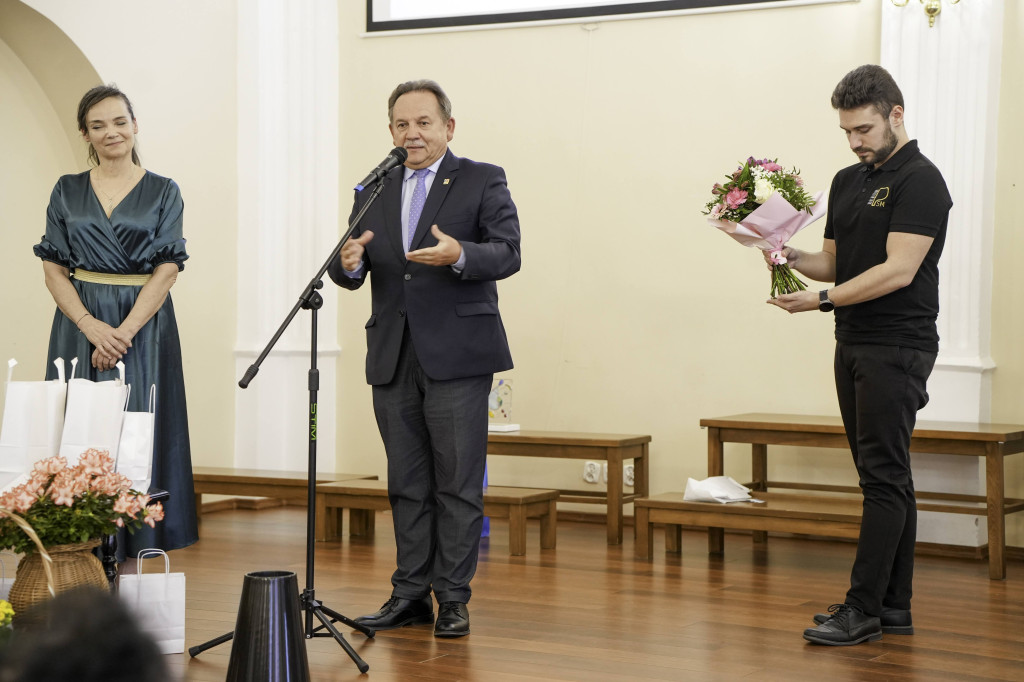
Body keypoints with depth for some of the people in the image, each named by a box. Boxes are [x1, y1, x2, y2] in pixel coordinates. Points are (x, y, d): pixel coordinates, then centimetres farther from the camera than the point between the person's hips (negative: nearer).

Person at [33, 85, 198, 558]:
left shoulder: (163, 192, 3)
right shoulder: (67, 191, 9)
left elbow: (166, 271, -5)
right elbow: (53, 269, 3)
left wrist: (124, 333, -15)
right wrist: (91, 326, -12)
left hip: (144, 327, -2)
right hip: (80, 327, 2)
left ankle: (138, 551, 2)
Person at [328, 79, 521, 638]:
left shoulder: (482, 181, 2)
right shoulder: (374, 191, 15)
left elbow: (507, 253, -10)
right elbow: (353, 271, 9)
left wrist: (459, 254, -30)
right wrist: (349, 263, -15)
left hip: (457, 355, -4)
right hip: (393, 357, 5)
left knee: (457, 482, -2)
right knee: (407, 483, 10)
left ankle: (453, 598, 5)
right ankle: (411, 594, 17)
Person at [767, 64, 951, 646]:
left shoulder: (919, 181, -11)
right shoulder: (848, 182, 15)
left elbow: (898, 270, -19)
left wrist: (823, 300, -21)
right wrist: (791, 256, -1)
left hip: (896, 348, -9)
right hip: (853, 346, 9)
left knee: (884, 477, -8)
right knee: (884, 477, 10)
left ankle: (863, 609, -7)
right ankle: (895, 607, 15)